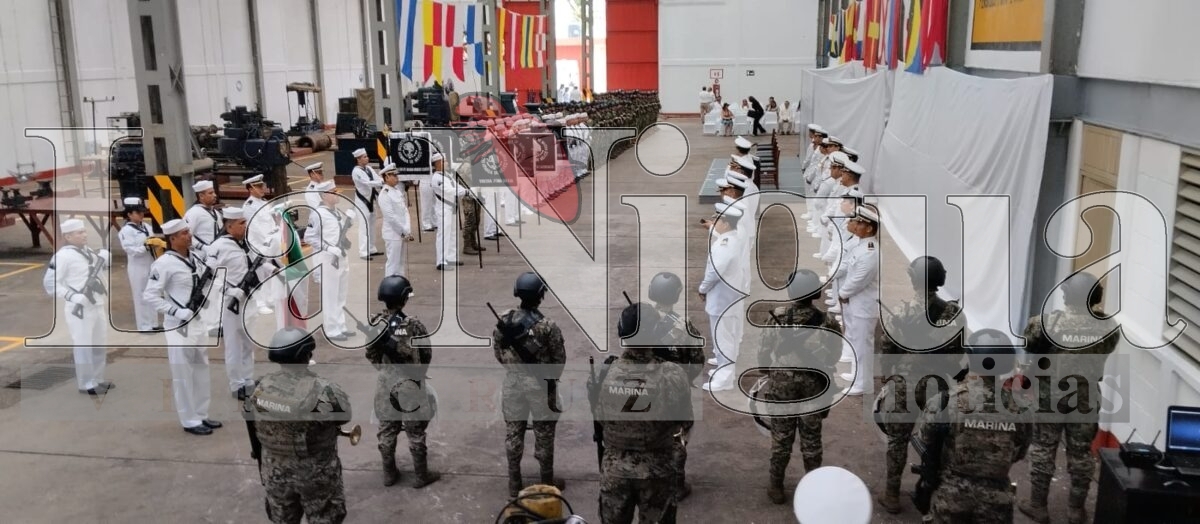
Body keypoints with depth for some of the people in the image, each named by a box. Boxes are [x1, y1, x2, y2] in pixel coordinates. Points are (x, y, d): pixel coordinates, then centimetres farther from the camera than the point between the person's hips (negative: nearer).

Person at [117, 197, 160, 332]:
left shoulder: (145, 226, 10)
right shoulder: (126, 230, -10)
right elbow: (131, 250, -17)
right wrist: (146, 247, -28)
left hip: (150, 265, 7)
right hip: (138, 268, -7)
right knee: (141, 296, 0)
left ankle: (153, 323, 21)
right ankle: (144, 326, 7)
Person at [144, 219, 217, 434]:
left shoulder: (195, 257, 7)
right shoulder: (164, 263, -15)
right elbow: (150, 295, -16)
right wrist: (176, 311, -20)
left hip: (200, 321, 8)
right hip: (180, 325, -8)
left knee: (202, 370, 16)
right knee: (183, 374, 0)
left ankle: (201, 415, 28)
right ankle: (190, 421, 10)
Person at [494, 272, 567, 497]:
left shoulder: (503, 322, -8)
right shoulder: (548, 326, -19)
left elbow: (499, 354, 3)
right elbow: (560, 358, -9)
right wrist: (551, 377, 10)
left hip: (513, 382, 3)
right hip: (541, 385, -3)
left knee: (514, 432, 15)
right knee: (544, 434, 11)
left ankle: (514, 483, 25)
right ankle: (547, 482, 24)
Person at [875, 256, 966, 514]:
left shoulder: (901, 313, -15)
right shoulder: (956, 313, -7)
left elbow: (886, 351, -9)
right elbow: (961, 351, 1)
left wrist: (886, 380, 5)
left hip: (904, 386, -2)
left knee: (898, 440, 11)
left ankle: (892, 495, 19)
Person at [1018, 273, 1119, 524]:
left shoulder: (1050, 322, -17)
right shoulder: (1108, 326, -9)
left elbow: (1029, 345, -3)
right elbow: (1107, 351, 8)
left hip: (1051, 397, -2)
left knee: (1043, 450, 12)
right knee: (1081, 453, 15)